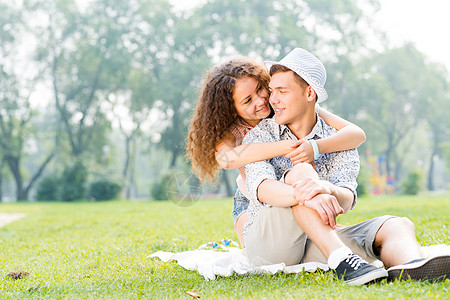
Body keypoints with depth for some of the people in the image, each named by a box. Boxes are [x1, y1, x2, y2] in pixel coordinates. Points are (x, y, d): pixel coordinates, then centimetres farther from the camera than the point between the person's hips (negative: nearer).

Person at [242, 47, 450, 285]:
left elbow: (347, 199, -11)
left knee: (396, 225, -19)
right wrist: (304, 196, -39)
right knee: (301, 171, -27)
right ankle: (342, 262, -46)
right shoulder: (260, 135, 4)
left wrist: (327, 189, -38)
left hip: (317, 245, 3)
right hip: (265, 242, -2)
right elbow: (260, 188, -17)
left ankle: (409, 267, -55)